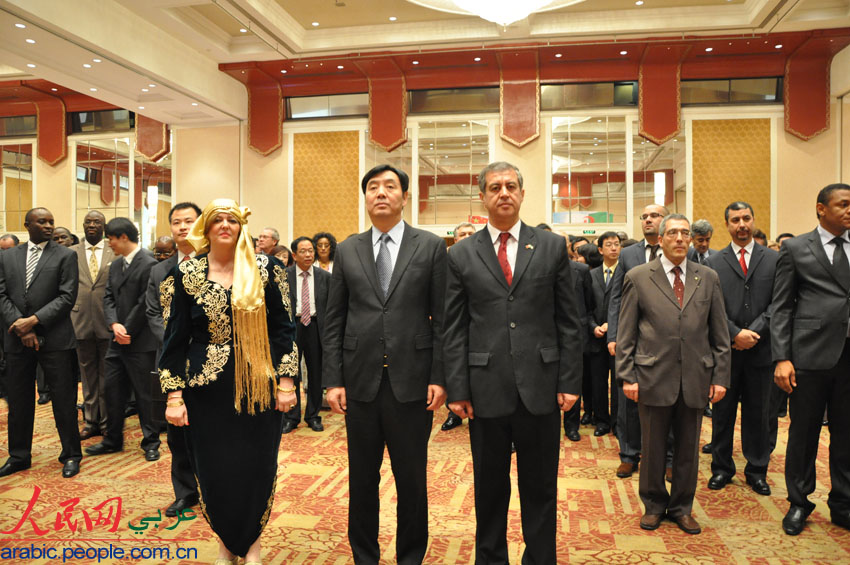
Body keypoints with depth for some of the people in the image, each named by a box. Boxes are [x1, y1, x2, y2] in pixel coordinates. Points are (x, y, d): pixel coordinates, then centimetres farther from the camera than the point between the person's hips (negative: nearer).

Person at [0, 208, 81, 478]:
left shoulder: (65, 255, 0)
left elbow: (67, 296, -7)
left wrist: (34, 320, -14)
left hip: (54, 338, -3)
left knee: (64, 399, 2)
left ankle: (71, 455, 16)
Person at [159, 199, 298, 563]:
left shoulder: (266, 269, -1)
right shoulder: (185, 274, -1)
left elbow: (283, 328, 1)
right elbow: (175, 338, 0)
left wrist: (286, 381, -4)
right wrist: (174, 395, -4)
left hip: (258, 386, 0)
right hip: (207, 392, 0)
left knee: (257, 469, 8)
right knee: (214, 472, 9)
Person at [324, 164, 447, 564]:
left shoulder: (431, 247, 2)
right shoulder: (347, 251, 7)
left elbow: (442, 318, -1)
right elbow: (334, 320, 6)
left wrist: (439, 377, -6)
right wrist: (333, 380, 0)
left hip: (411, 380, -2)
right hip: (361, 380, 2)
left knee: (412, 479, 10)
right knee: (362, 479, 13)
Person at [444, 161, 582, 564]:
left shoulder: (552, 247, 5)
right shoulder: (461, 255, 3)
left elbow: (568, 321, 4)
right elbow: (453, 329, 2)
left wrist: (570, 381, -1)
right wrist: (457, 389, -3)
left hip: (540, 385, 0)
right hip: (486, 388, 0)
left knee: (540, 487, 12)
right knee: (489, 487, 14)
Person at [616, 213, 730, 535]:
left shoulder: (708, 278, 8)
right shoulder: (638, 277, 1)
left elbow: (719, 333, 9)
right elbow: (625, 333, 0)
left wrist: (720, 376, 3)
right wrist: (627, 376, -5)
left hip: (696, 379, 2)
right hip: (653, 377, -2)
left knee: (688, 448, 12)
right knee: (653, 447, 9)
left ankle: (682, 507, 30)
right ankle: (654, 504, 29)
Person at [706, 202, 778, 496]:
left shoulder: (774, 259, 6)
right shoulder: (714, 262, 5)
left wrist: (754, 332, -13)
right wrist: (735, 334, -13)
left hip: (760, 349, 0)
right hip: (725, 349, 0)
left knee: (759, 413, 9)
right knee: (723, 411, 8)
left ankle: (757, 470, 24)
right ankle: (722, 467, 22)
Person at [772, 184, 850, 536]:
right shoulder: (795, 249, 2)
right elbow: (781, 307, -2)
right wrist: (781, 358, -10)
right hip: (811, 353, -3)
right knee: (804, 432, 7)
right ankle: (799, 503, 23)